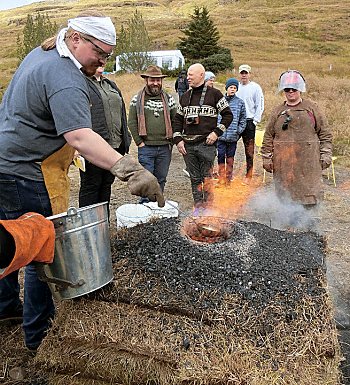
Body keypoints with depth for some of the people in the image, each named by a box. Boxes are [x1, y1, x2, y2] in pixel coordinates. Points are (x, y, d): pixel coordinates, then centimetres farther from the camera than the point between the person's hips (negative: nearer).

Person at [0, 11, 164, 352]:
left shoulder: (41, 53, 12)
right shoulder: (65, 78, -22)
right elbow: (79, 136, -38)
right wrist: (129, 169, -47)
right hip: (29, 176, -11)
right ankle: (39, 335, 14)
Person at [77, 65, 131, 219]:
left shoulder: (111, 85, 21)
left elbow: (121, 114, 23)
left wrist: (125, 141, 16)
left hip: (115, 145, 7)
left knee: (106, 185, 15)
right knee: (90, 186, 2)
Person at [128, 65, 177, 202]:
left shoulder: (168, 98, 10)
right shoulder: (137, 99, 4)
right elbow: (132, 123, 0)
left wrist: (172, 141, 2)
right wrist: (139, 142, -7)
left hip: (165, 148, 3)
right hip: (146, 147, -2)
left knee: (161, 179, 11)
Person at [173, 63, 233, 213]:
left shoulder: (214, 94, 1)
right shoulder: (185, 97, 15)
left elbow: (228, 115, 2)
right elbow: (178, 119, 16)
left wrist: (216, 132, -8)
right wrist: (178, 140, 5)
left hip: (206, 144, -4)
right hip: (187, 144, 5)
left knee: (207, 177, 0)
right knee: (194, 178, 10)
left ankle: (208, 207, 11)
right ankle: (198, 206, 21)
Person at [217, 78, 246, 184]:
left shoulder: (240, 102, 4)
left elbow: (243, 120, 8)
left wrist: (238, 131, -2)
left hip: (233, 137, 0)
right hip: (220, 136, 0)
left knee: (230, 160, 8)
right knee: (221, 159, 3)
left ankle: (228, 181, 19)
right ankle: (221, 180, 14)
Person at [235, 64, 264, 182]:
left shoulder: (256, 87, 2)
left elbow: (260, 106, 1)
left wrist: (255, 121, -7)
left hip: (249, 122, -3)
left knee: (249, 149, 0)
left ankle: (249, 175, 8)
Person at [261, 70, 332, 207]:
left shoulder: (312, 108, 8)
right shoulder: (277, 111, 12)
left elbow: (325, 133, 8)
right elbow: (268, 136, 11)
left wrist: (325, 155, 2)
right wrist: (266, 158, 6)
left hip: (308, 161, -1)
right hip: (284, 163, 1)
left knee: (309, 197, -2)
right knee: (284, 193, 4)